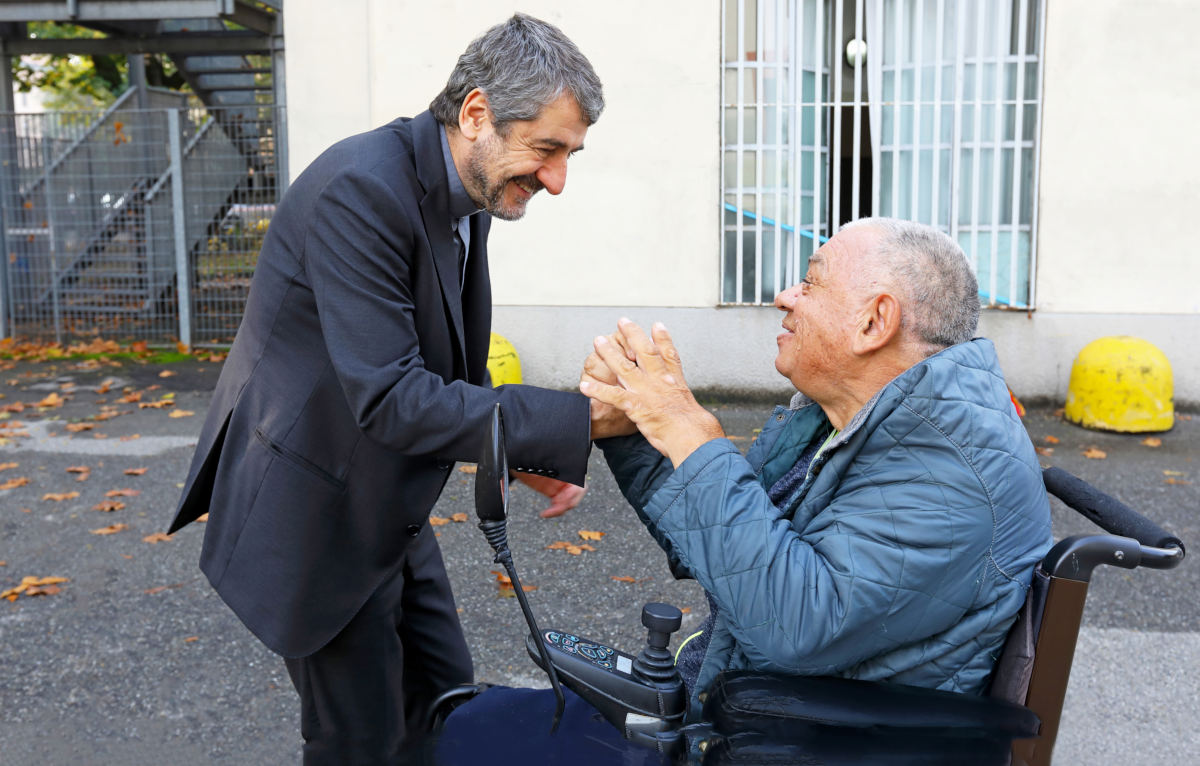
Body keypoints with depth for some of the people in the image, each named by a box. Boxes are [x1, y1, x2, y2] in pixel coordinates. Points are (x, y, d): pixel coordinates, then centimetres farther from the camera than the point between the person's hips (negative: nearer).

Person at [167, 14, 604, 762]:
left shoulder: (463, 198, 3)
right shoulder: (362, 189, -27)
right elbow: (388, 398, -32)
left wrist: (533, 451, -4)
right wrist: (576, 422, -32)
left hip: (387, 510, 9)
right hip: (315, 514, -9)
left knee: (445, 705, 18)